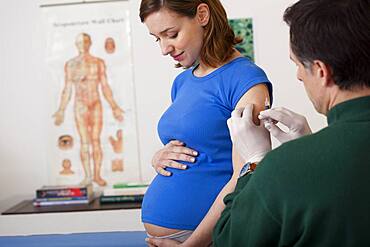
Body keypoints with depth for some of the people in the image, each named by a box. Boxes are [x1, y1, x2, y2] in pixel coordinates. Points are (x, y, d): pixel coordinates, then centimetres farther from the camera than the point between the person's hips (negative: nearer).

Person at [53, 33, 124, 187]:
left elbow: (105, 87, 8)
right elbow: (67, 89, 6)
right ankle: (87, 175, 2)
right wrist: (61, 110, 2)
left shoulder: (98, 63, 7)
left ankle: (97, 175, 4)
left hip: (96, 105, 1)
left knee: (96, 141, 0)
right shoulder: (71, 64, 5)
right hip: (80, 105, -1)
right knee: (84, 142, -3)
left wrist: (114, 107, 5)